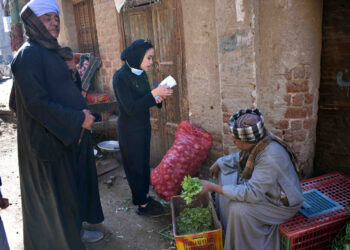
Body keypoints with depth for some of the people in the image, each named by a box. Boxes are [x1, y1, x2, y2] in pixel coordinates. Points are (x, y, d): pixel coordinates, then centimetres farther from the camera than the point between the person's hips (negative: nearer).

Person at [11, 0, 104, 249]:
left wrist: (70, 71, 1)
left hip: (70, 135, 9)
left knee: (74, 185, 20)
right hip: (49, 139, -9)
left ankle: (75, 230, 40)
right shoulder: (29, 54, -15)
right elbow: (36, 102, -23)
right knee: (55, 193, 6)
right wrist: (77, 119, -20)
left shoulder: (54, 52, 12)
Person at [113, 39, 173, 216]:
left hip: (143, 126, 8)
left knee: (144, 163, 17)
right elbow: (131, 108, -25)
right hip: (130, 130, -8)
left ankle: (144, 196, 34)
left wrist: (158, 97, -8)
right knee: (135, 165, 6)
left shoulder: (141, 74, 4)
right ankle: (142, 205, 21)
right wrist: (154, 93, -27)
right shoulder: (120, 77, -21)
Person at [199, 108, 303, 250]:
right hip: (261, 185, 9)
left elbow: (252, 194, -36)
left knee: (238, 209, -27)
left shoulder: (270, 156, -38)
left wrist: (213, 187, -34)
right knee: (226, 175, 7)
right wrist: (219, 163, 3)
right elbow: (241, 157, 12)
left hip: (282, 202, -9)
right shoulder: (257, 139, -12)